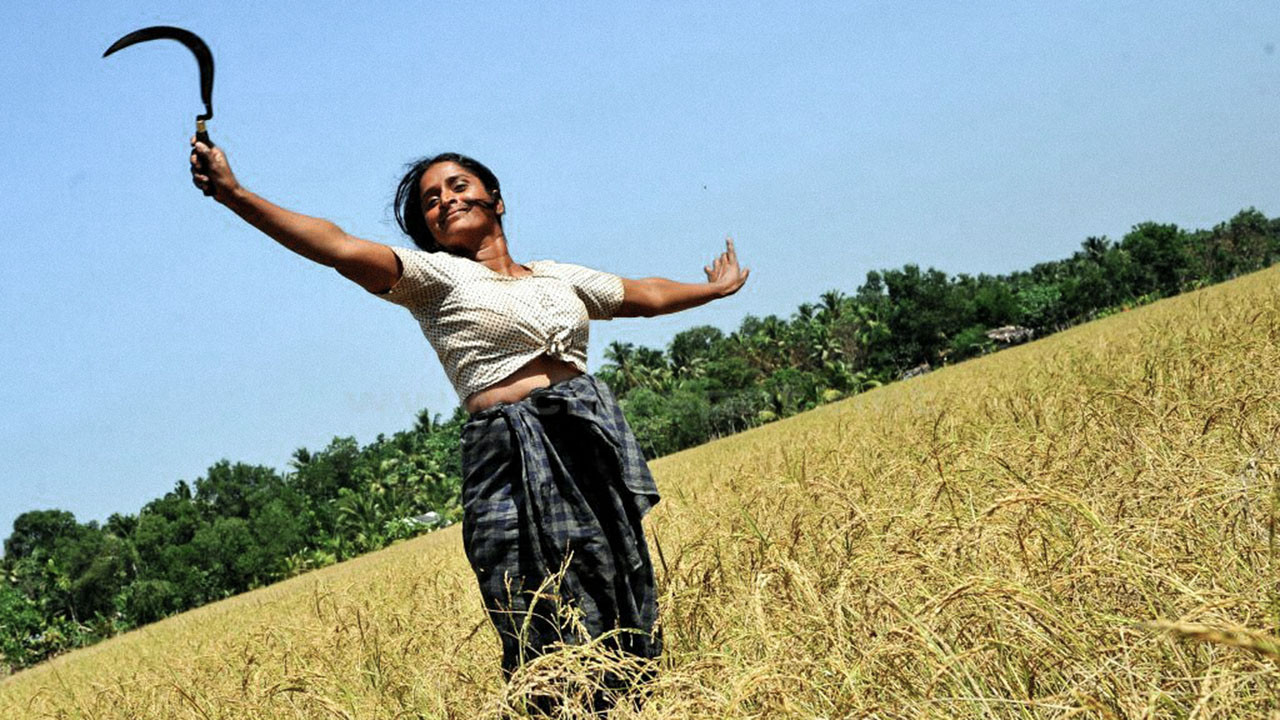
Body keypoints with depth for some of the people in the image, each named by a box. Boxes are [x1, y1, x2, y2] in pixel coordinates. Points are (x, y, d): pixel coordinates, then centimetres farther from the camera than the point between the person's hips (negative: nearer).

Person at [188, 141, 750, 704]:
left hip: (595, 448, 5)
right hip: (514, 464, -4)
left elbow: (643, 295, 36)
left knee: (625, 626, 3)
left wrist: (715, 289, 49)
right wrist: (235, 196, -23)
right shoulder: (435, 276, 4)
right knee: (553, 645, -9)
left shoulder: (560, 277, 20)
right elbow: (339, 247, -10)